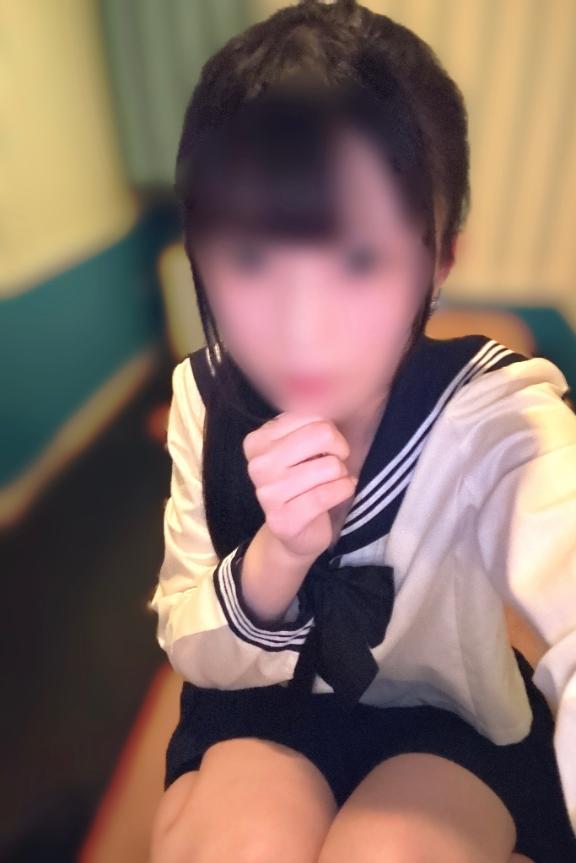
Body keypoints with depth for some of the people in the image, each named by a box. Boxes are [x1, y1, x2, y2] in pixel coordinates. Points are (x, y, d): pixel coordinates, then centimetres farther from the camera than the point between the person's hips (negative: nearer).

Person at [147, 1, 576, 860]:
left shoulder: (499, 416, -25)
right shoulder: (206, 396, -16)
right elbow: (194, 655, -11)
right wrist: (276, 556, -32)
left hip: (453, 723, 0)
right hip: (263, 713, 1)